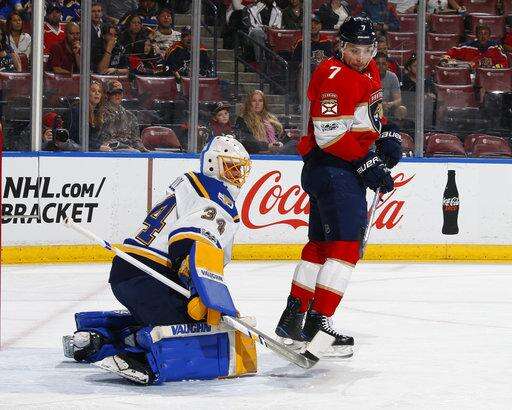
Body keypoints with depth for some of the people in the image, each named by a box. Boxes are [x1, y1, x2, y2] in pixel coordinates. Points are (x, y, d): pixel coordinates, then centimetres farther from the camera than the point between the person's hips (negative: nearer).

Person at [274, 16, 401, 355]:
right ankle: (318, 325, -19)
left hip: (348, 169, 11)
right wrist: (368, 164, -21)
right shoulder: (333, 76, -18)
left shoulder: (370, 71, 13)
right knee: (346, 243, -16)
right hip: (331, 167, -11)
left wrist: (387, 137, 13)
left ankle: (293, 318, 22)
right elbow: (330, 135, -24)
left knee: (321, 244, 15)